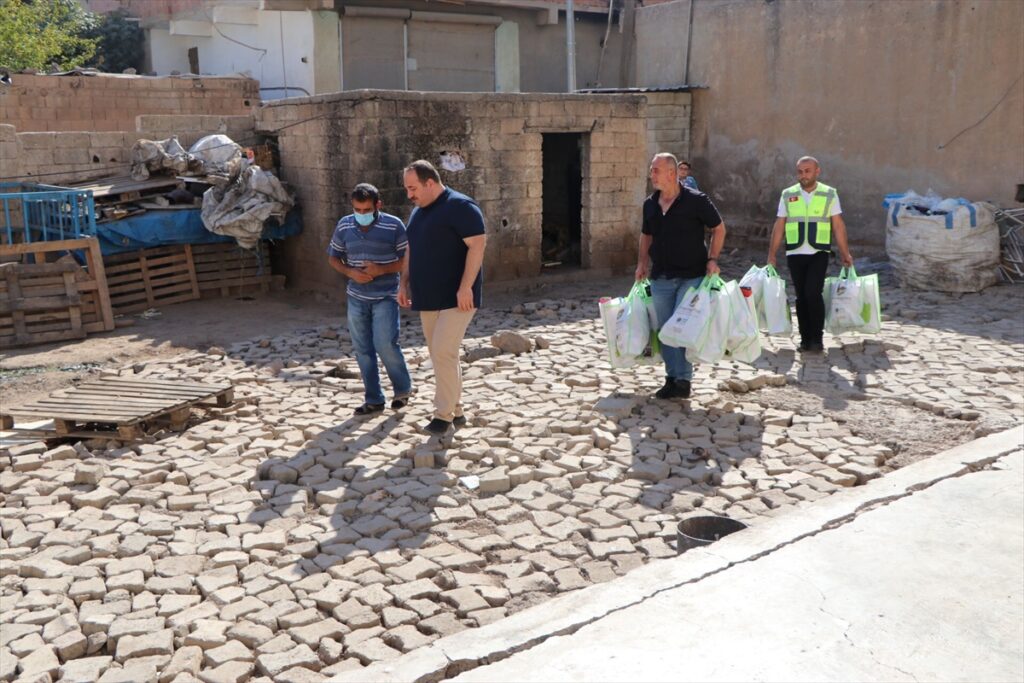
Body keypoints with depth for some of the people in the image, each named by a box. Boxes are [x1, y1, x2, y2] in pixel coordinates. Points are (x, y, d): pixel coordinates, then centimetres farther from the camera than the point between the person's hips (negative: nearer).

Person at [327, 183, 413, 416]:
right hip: (356, 298, 4)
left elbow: (407, 259, -5)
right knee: (363, 349, 7)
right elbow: (333, 257, 12)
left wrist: (381, 269, -20)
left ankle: (403, 389, 14)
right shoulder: (344, 226, 3)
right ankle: (373, 399, 19)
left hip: (385, 297, -4)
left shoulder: (394, 225, -9)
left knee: (385, 345, -11)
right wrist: (351, 272, -8)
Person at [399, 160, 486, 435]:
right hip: (428, 298, 9)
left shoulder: (460, 206, -12)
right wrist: (404, 283, 15)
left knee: (443, 352, -13)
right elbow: (412, 250, 23)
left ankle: (444, 414, -2)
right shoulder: (418, 211, 15)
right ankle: (455, 410, 21)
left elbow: (477, 245, -19)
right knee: (440, 355, 11)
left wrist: (465, 288, -24)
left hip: (456, 298, -9)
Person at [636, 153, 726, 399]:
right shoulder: (650, 204, 6)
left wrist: (712, 259, -9)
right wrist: (642, 263, 10)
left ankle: (684, 380, 2)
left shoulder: (696, 200, -9)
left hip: (690, 276, -5)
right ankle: (671, 377, 20)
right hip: (660, 277, 5)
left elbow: (719, 228, 0)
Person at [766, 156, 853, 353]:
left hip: (818, 253, -2)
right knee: (801, 296, 5)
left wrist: (845, 253, 2)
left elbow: (838, 226, 5)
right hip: (795, 254, 2)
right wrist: (771, 253, 3)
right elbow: (779, 226, 8)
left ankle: (817, 338, -2)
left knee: (813, 293, -15)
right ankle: (805, 337, 15)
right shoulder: (788, 195, 7)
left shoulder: (829, 194, 4)